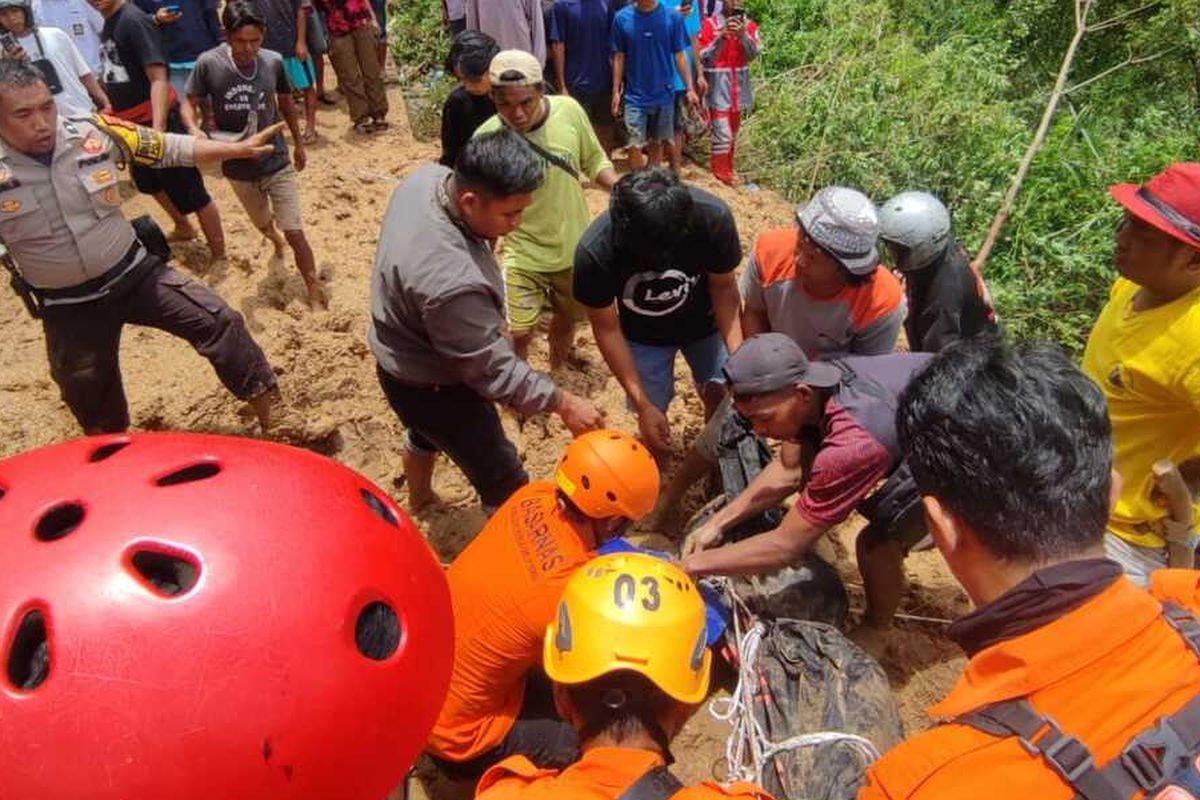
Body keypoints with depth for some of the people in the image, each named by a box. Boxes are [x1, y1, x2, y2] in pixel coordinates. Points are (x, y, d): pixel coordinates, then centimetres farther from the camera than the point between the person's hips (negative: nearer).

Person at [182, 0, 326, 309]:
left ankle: (315, 290, 8)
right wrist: (195, 130, -28)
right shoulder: (208, 63, -16)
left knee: (294, 231, -6)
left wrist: (299, 143, 14)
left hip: (277, 160, -1)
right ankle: (275, 240, 60)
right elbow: (189, 103, -7)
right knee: (262, 223, 24)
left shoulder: (274, 62, -12)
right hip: (238, 166, 1)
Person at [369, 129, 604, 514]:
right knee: (506, 488, 8)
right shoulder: (450, 282, -44)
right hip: (434, 388, -10)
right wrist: (563, 403, -21)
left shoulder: (429, 176, -17)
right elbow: (494, 370, -31)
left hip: (405, 359, 10)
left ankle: (419, 498, 67)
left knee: (426, 434, 38)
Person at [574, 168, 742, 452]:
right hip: (644, 336, -1)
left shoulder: (713, 217, -35)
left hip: (704, 323, 1)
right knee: (654, 413, 1)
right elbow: (607, 329, -20)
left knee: (721, 397, 3)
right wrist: (642, 403, -20)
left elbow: (724, 286, -16)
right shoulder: (594, 252, -36)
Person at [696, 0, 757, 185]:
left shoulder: (749, 25, 3)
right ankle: (720, 175, 3)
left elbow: (753, 54, -11)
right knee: (723, 135, -10)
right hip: (718, 88, -5)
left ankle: (728, 170, 30)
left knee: (733, 133, 16)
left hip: (739, 87, 5)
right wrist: (721, 36, -26)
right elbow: (703, 57, -14)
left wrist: (742, 35, -28)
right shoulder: (710, 24, -8)